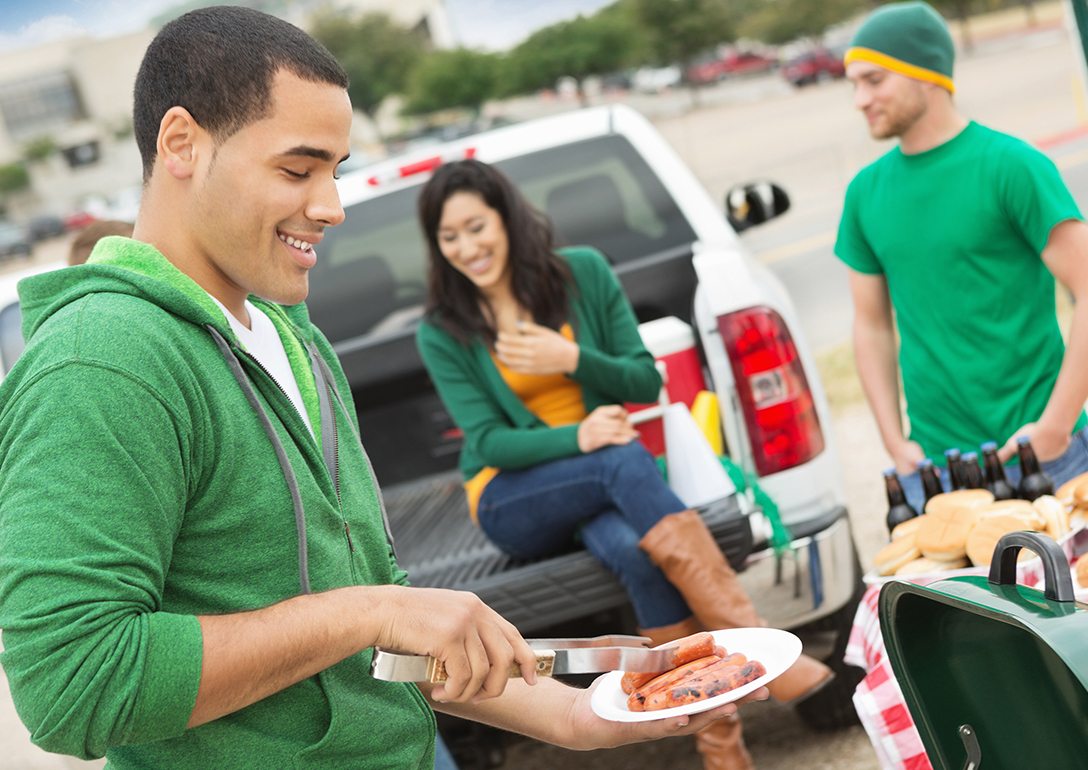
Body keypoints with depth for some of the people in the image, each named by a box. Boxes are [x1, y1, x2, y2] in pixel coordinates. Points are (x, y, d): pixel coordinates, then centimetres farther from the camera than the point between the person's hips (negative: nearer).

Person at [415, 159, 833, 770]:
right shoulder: (443, 333, -3)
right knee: (624, 461, -35)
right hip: (513, 501, -1)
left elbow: (647, 382, 2)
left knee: (633, 549, -36)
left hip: (603, 479, 1)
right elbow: (488, 443, -9)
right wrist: (576, 437, -28)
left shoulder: (583, 272, 0)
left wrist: (572, 360, -18)